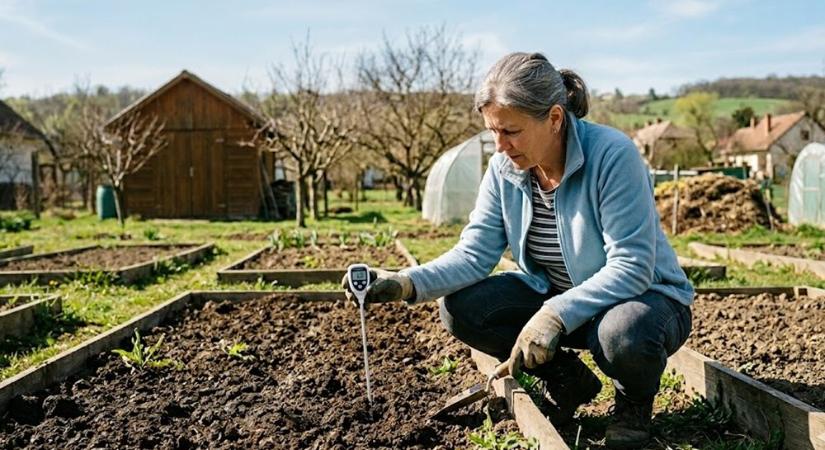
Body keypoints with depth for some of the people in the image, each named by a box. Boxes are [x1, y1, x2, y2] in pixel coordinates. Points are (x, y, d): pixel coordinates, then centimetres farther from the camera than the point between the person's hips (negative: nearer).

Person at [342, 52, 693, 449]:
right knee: (459, 308, -14)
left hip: (643, 295, -5)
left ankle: (634, 402, 1)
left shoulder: (612, 155, -27)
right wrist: (406, 284, -29)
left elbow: (631, 267, -30)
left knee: (623, 334, -40)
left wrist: (557, 314, -41)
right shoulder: (504, 168, -9)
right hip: (553, 294, 5)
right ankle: (568, 381, 8)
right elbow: (475, 253, -12)